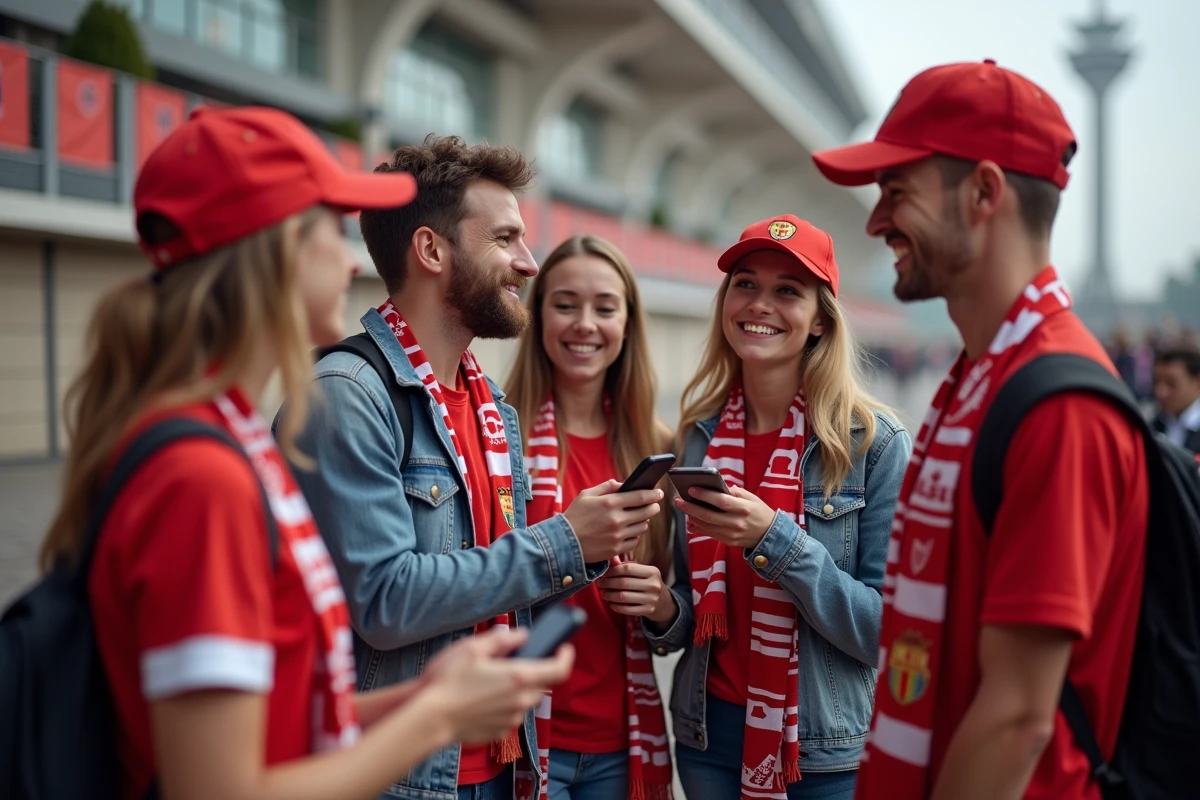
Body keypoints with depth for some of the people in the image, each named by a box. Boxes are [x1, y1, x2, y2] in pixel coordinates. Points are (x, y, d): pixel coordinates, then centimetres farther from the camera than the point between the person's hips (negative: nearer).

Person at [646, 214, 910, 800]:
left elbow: (888, 629, -16)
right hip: (709, 733, 4)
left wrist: (776, 542, -26)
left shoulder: (875, 444, -13)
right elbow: (694, 610, 9)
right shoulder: (697, 439, -1)